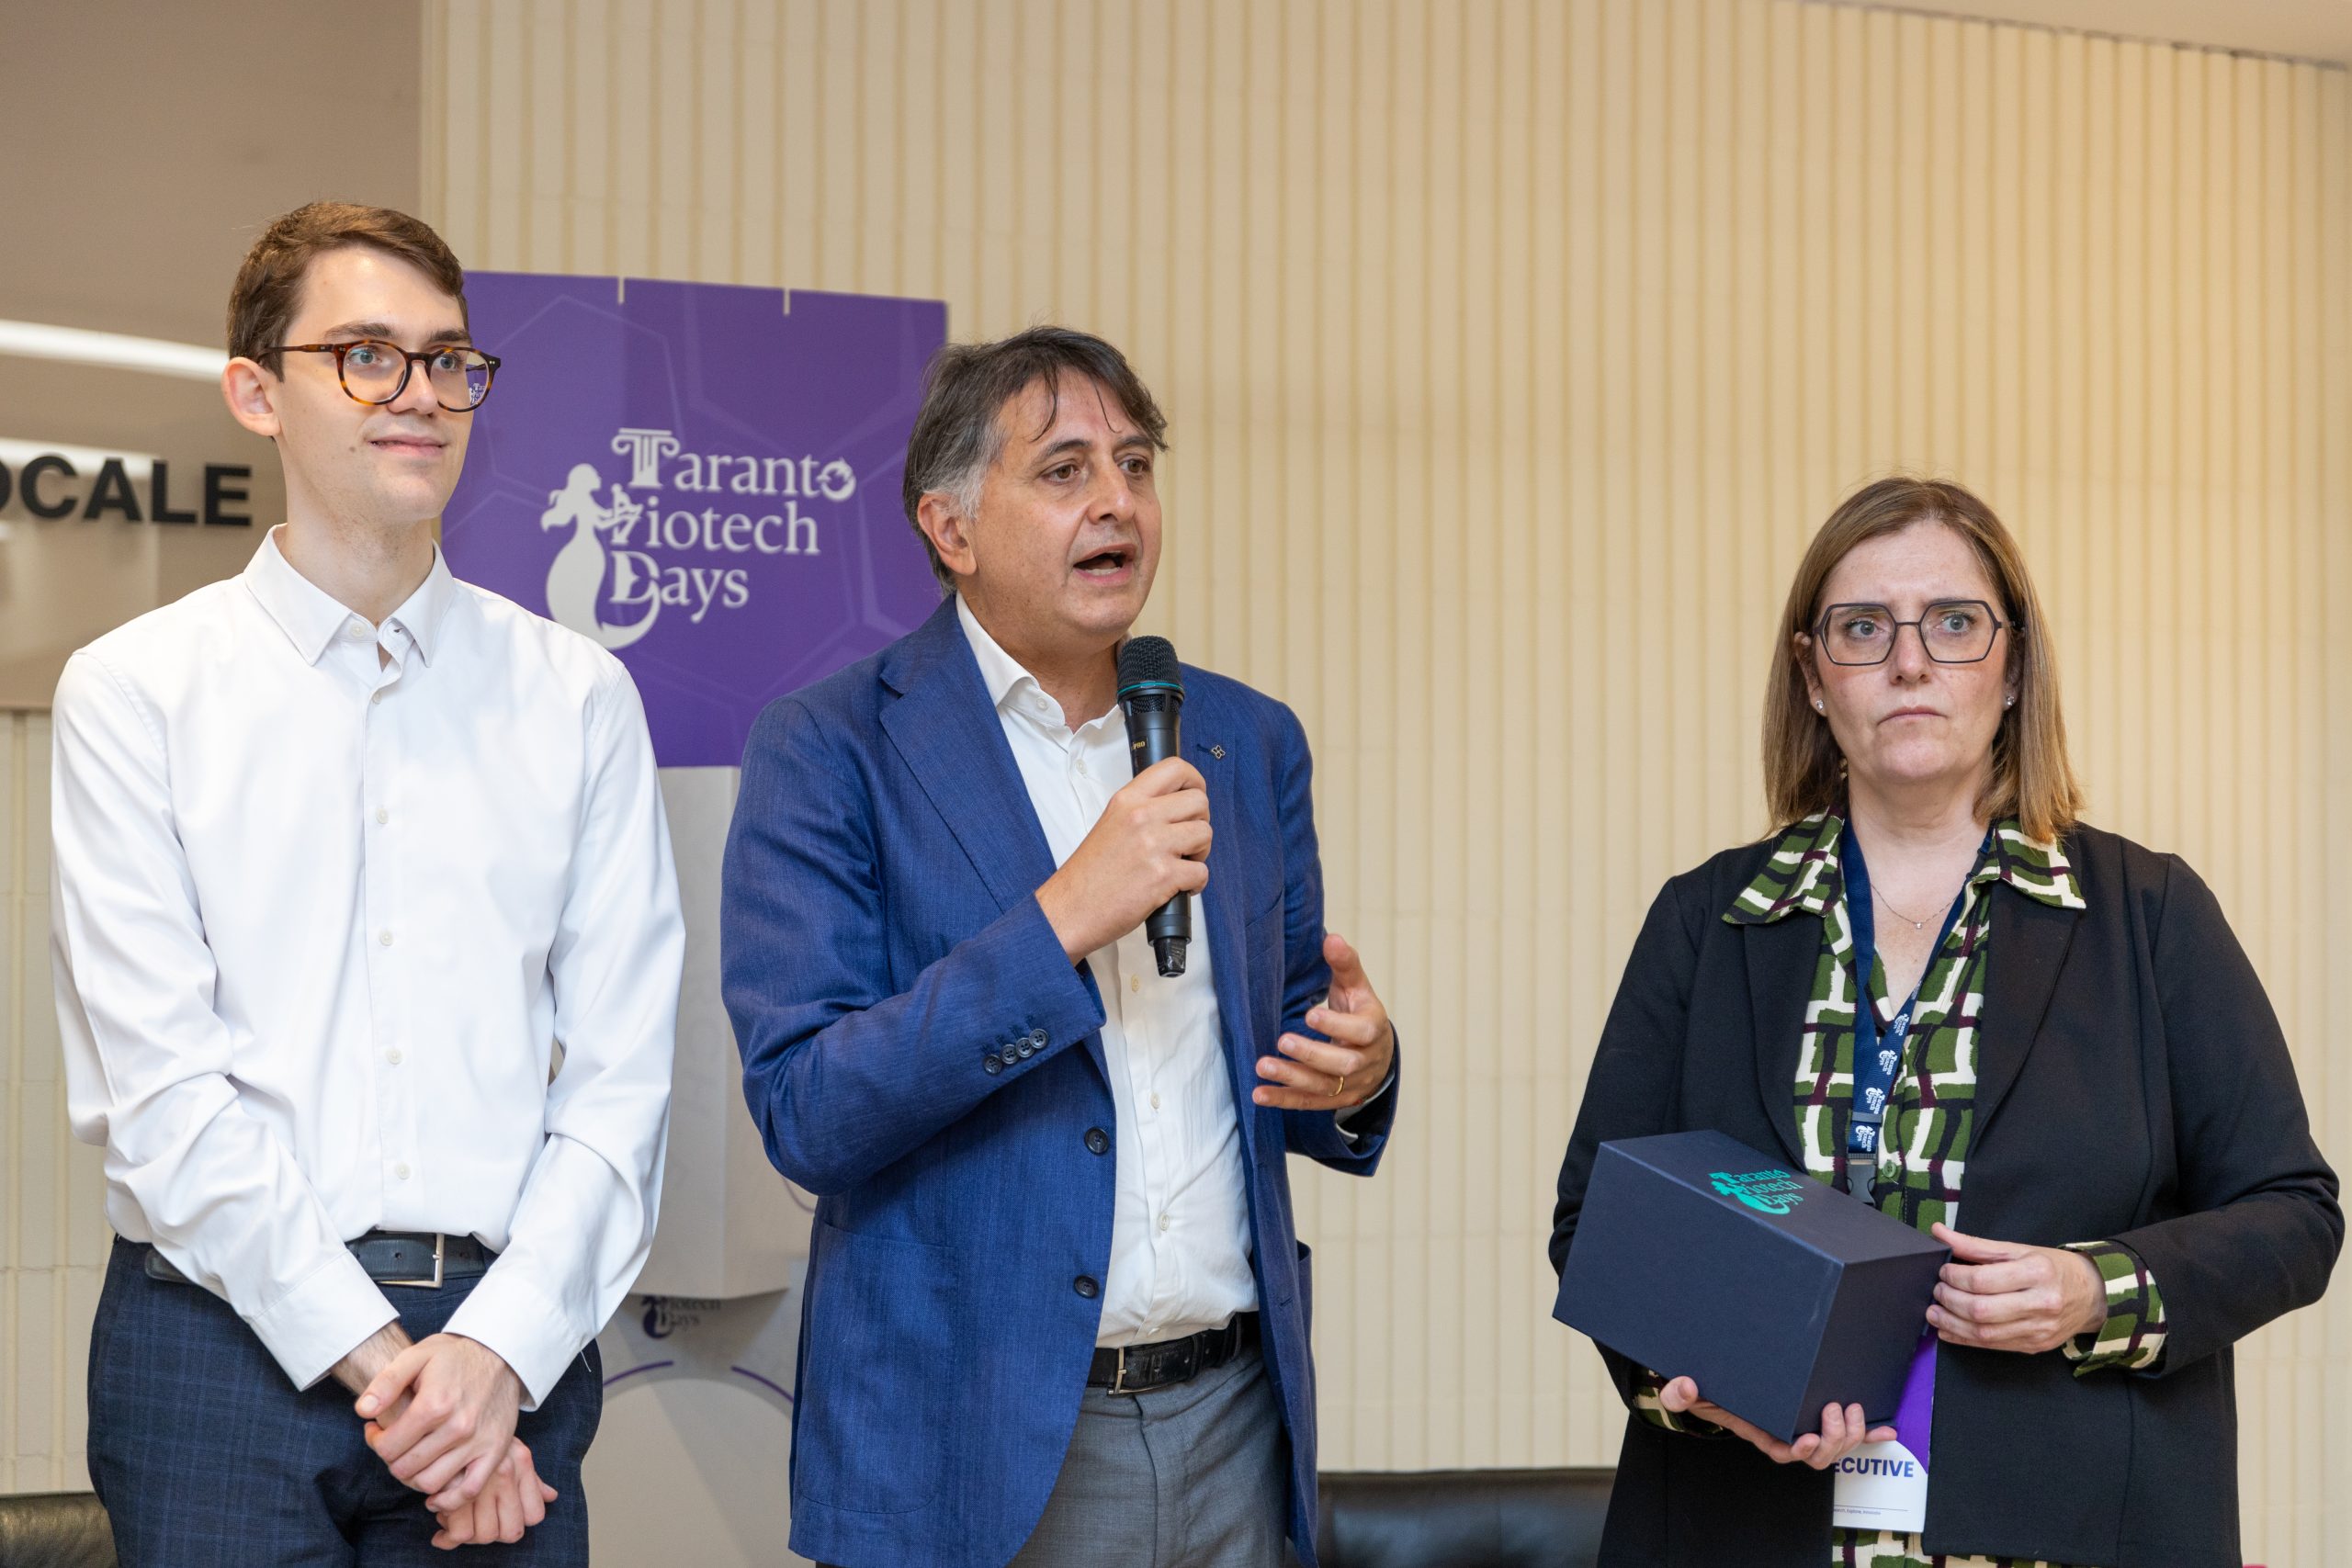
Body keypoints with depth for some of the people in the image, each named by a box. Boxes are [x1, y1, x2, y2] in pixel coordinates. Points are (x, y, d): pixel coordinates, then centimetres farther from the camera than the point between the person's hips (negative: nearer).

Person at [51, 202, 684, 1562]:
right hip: (225, 1333, -1)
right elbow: (155, 1082, -5)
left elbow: (621, 1077, 2)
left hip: (510, 1340, 1)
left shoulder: (578, 698, 6)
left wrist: (498, 1348, -10)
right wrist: (370, 1354, -10)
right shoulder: (133, 691, 2)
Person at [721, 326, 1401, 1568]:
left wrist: (1355, 1070, -7)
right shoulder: (829, 751, -7)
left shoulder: (1249, 743, 8)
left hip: (1232, 1421, 5)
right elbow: (805, 1114, -14)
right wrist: (1061, 920, -21)